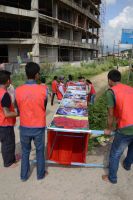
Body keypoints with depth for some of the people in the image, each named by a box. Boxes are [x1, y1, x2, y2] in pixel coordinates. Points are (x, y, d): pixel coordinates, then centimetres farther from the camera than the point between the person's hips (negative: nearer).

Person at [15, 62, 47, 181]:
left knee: (25, 152, 21)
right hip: (39, 127, -1)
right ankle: (40, 174, 35)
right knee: (40, 151, 19)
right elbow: (44, 107, -4)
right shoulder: (43, 89, -16)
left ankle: (24, 175, 34)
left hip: (24, 127, 2)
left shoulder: (18, 90, -12)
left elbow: (18, 109, 0)